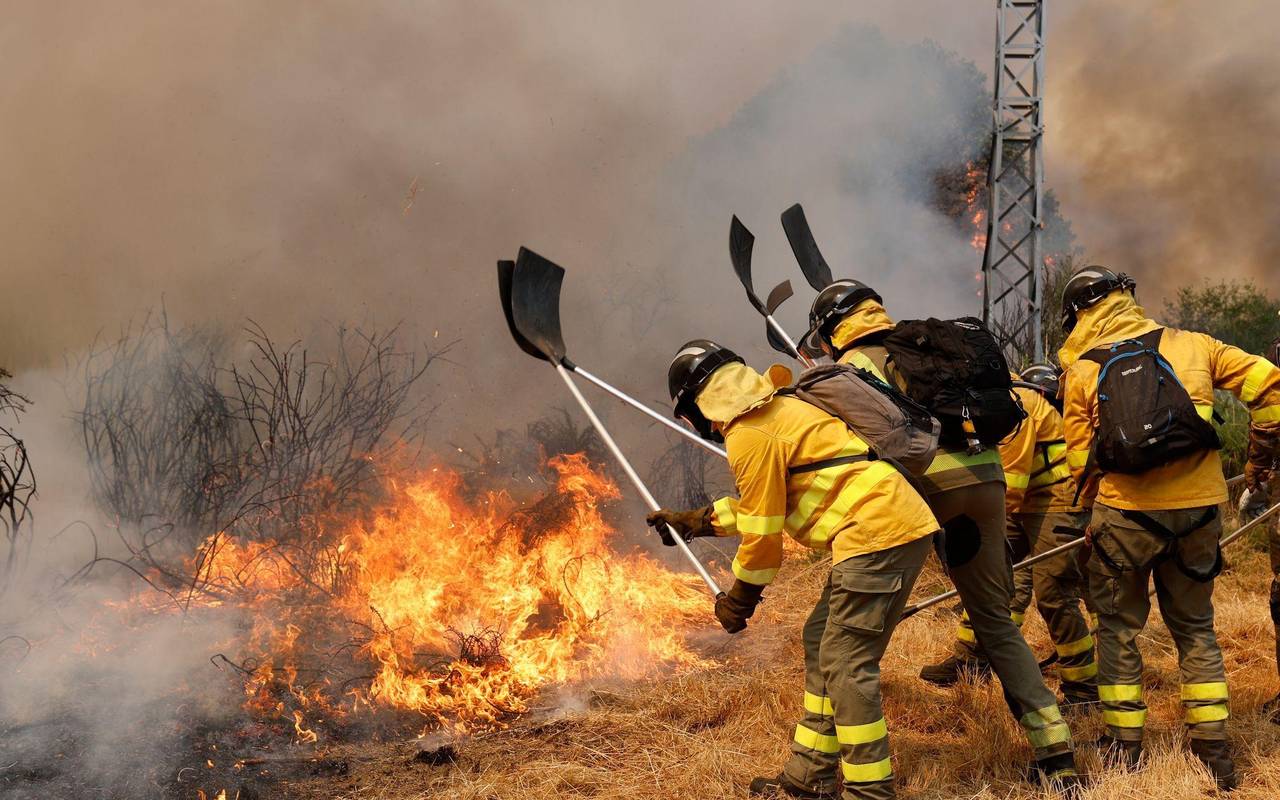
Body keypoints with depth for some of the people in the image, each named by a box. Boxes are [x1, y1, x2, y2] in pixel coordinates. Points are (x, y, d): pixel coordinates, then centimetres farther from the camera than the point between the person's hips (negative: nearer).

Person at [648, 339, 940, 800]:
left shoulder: (748, 435, -10)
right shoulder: (776, 411, 21)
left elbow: (762, 533, -7)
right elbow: (762, 504, 34)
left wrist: (738, 599, 8)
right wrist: (692, 521, 40)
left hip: (878, 535, -11)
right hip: (904, 527, 11)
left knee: (845, 664, -8)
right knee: (821, 643, 16)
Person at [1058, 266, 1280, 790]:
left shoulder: (1082, 372, 2)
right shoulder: (1190, 346, 6)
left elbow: (1081, 463, 2)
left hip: (1125, 512, -2)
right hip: (1198, 510, 2)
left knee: (1119, 628, 13)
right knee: (1195, 628, 16)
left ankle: (1123, 744, 14)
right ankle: (1213, 748, 14)